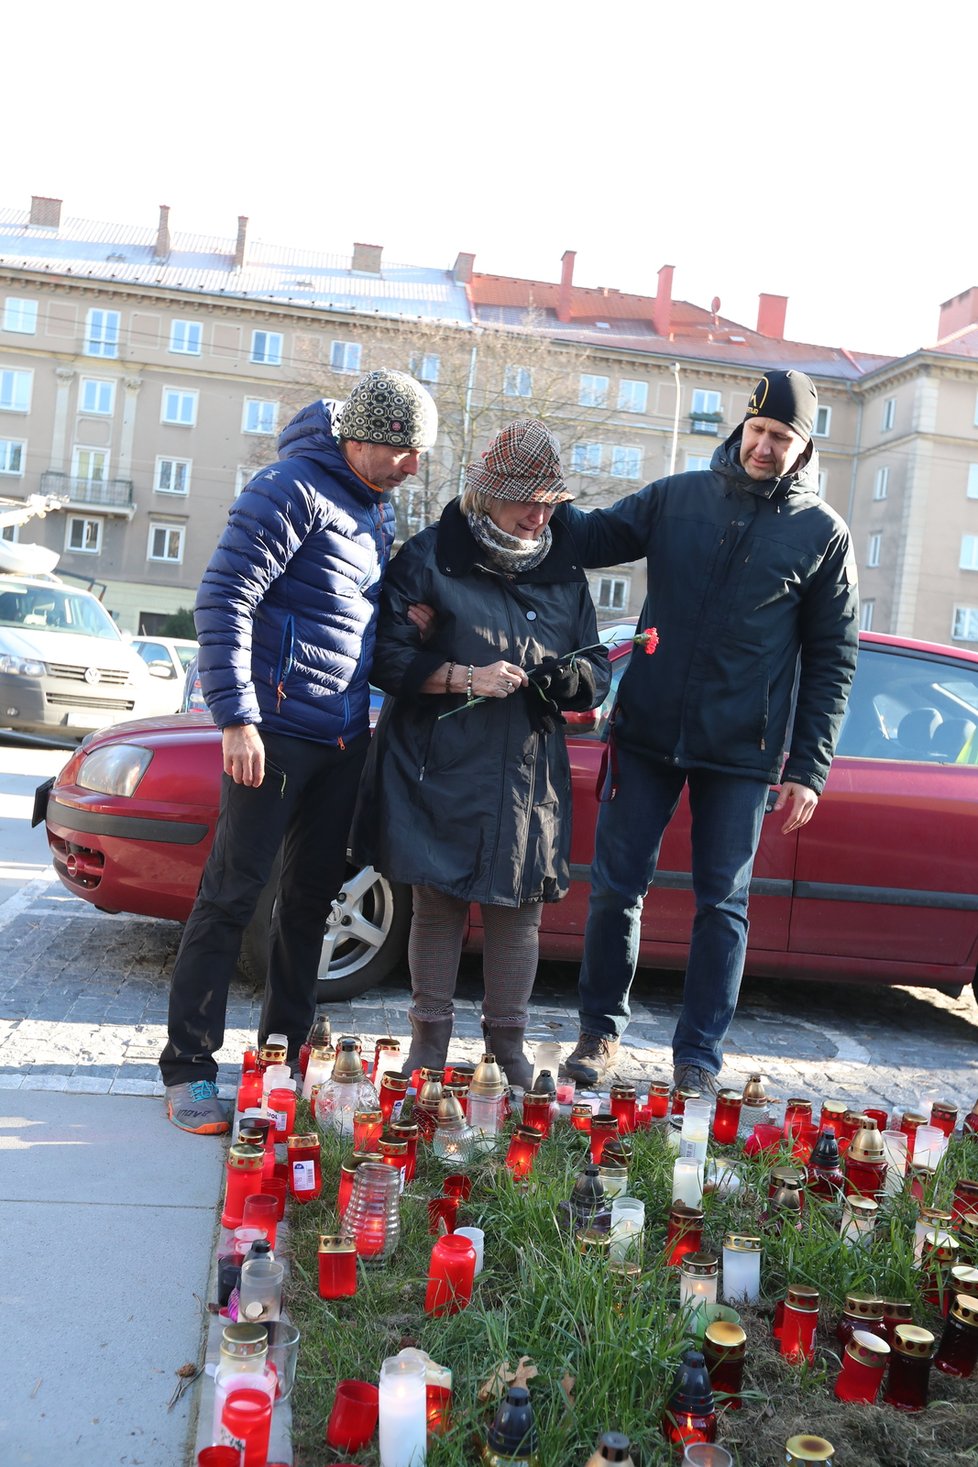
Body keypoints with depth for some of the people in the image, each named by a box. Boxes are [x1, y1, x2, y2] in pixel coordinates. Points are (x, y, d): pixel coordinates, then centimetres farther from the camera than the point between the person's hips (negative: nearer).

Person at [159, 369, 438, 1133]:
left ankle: (284, 1050, 25)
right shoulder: (295, 489, -11)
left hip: (344, 736, 8)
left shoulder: (379, 507, 14)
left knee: (313, 895, 12)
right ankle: (188, 1067, 6)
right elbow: (223, 598, -16)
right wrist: (237, 717, -20)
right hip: (277, 728, -8)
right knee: (232, 893, -4)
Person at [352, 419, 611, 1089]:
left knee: (520, 909, 5)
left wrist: (573, 677, -9)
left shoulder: (565, 570, 12)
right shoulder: (429, 556, 0)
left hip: (529, 776, 3)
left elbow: (597, 670, 14)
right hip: (441, 770, -3)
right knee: (438, 903, 4)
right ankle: (430, 1039, 19)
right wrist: (467, 677, -15)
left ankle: (508, 1044, 21)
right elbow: (388, 658, -5)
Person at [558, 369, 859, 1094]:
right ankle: (602, 1029, 24)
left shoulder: (823, 532, 1)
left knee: (723, 903, 5)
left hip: (743, 753, -1)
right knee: (617, 885, 6)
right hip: (648, 734, 1)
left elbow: (833, 656, 2)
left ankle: (699, 1056, 19)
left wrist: (808, 768, -3)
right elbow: (596, 537, 4)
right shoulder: (679, 496, 4)